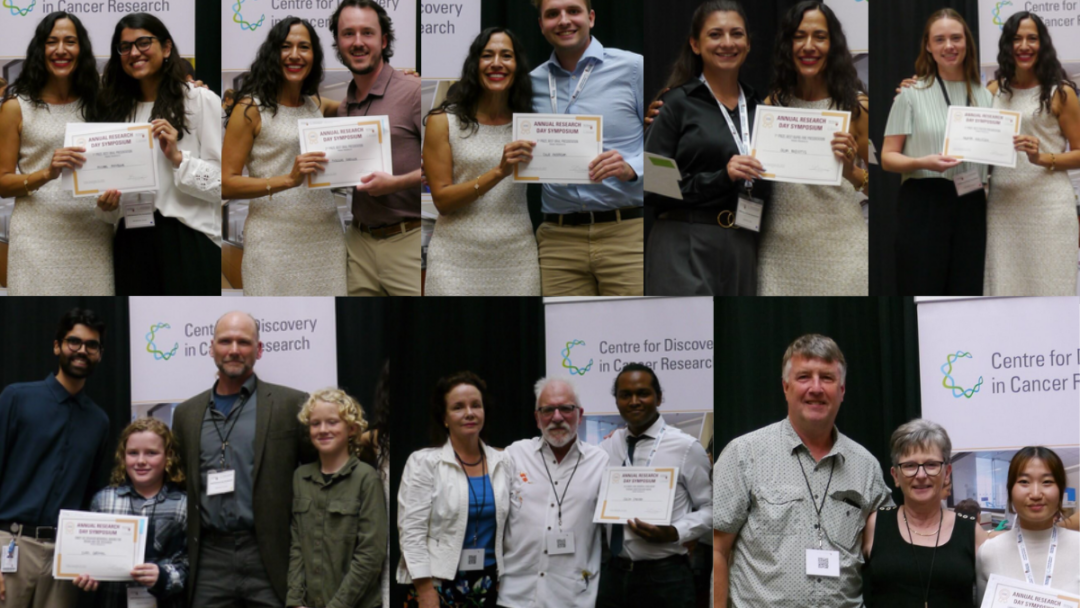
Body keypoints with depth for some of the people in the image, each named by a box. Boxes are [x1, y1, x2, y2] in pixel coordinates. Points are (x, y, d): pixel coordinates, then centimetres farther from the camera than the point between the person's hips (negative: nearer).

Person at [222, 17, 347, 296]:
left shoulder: (318, 106, 13)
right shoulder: (251, 108, -3)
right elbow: (227, 184, -9)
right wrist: (289, 179, -20)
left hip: (326, 235, 5)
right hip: (275, 239, -5)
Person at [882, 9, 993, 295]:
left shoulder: (984, 97, 13)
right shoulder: (912, 94, 0)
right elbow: (888, 157, -2)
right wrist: (922, 163, -20)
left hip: (971, 206, 4)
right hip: (924, 204, -4)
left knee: (967, 291, 5)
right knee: (922, 290, -4)